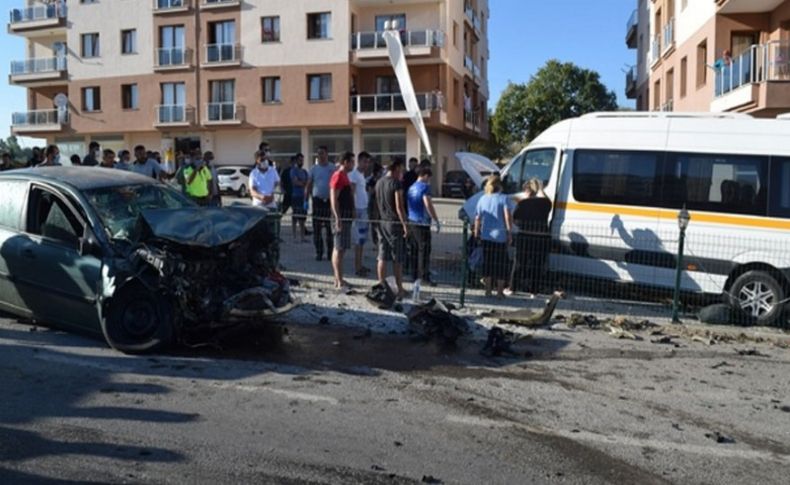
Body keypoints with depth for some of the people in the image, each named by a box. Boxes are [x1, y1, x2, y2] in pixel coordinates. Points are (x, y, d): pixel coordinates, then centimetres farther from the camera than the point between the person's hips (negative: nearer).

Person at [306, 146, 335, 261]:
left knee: (330, 228, 2)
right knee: (317, 228, 2)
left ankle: (330, 252, 11)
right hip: (317, 200, 1)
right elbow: (309, 185, 7)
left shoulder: (333, 168, 2)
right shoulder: (314, 168, 6)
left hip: (330, 200, -1)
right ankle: (319, 252, 10)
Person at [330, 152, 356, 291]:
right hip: (341, 216, -10)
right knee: (339, 249, -8)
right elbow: (333, 199, -19)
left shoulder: (345, 176, 17)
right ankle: (339, 282, -7)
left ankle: (338, 279, 19)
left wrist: (352, 213, 21)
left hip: (346, 216, 10)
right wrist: (338, 218, -22)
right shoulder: (338, 176, -13)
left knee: (339, 248, 13)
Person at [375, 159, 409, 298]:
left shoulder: (379, 182, 10)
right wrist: (405, 225, -14)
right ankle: (399, 289, 5)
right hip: (394, 223, -7)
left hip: (381, 222, 7)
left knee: (382, 257, 9)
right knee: (397, 259, 0)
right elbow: (399, 207, -17)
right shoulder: (396, 183, -13)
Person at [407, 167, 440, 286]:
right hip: (422, 223, -8)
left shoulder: (411, 188, 15)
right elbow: (428, 205, -19)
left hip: (411, 222, 8)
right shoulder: (424, 187, -11)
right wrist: (436, 221, -15)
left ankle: (415, 275, 16)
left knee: (415, 249, 12)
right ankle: (425, 276, -5)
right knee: (424, 250, -5)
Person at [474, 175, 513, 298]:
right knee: (501, 264, 6)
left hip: (486, 236, 3)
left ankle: (488, 290, 12)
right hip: (500, 236, -3)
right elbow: (507, 216, -12)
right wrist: (509, 232, -7)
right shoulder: (503, 198, -4)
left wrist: (476, 233, 15)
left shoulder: (483, 199, 6)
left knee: (487, 263, 11)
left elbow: (477, 218, 7)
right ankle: (500, 292, 8)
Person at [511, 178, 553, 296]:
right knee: (537, 265, 9)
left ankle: (513, 288, 15)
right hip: (542, 238, 1)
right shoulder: (546, 202, -1)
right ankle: (533, 290, 10)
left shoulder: (522, 203, -6)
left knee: (520, 263, 10)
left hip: (524, 237, -1)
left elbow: (515, 220, -4)